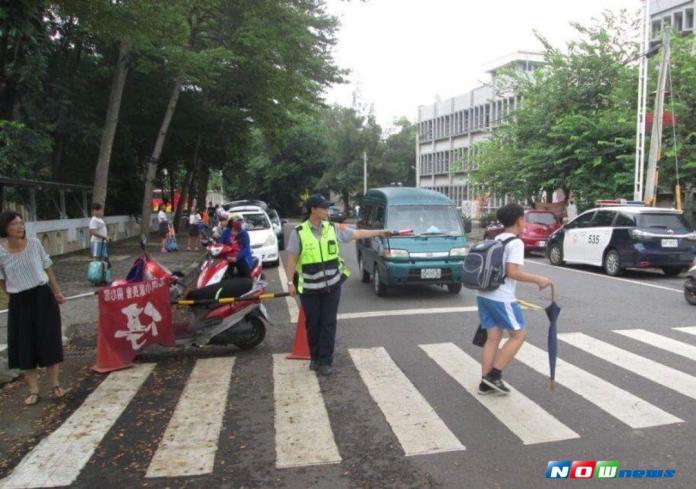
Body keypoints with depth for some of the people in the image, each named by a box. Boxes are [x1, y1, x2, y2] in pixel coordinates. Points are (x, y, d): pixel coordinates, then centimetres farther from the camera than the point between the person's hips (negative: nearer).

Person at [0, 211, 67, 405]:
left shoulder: (35, 243, -5)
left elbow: (47, 269, 5)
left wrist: (57, 292, 7)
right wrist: (20, 294, -1)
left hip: (43, 297, 0)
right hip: (19, 303, 0)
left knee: (49, 341, 5)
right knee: (25, 345, 4)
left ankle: (55, 385, 17)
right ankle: (33, 390, 16)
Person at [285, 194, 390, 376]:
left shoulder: (333, 228, 1)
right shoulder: (298, 232, -7)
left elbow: (357, 234, 7)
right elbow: (292, 259, -4)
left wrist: (379, 232, 7)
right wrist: (291, 282, -7)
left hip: (332, 285, 2)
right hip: (309, 288, -2)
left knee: (328, 324, 3)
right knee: (313, 324, 9)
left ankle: (325, 361, 11)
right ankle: (315, 358, 28)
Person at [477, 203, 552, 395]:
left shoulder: (495, 241, 14)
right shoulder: (515, 243, -11)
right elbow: (512, 272, -20)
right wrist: (538, 279, -13)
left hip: (484, 294, 8)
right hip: (501, 298, -8)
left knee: (493, 337, 12)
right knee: (519, 334, 7)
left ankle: (486, 382, 14)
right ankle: (494, 375, 5)